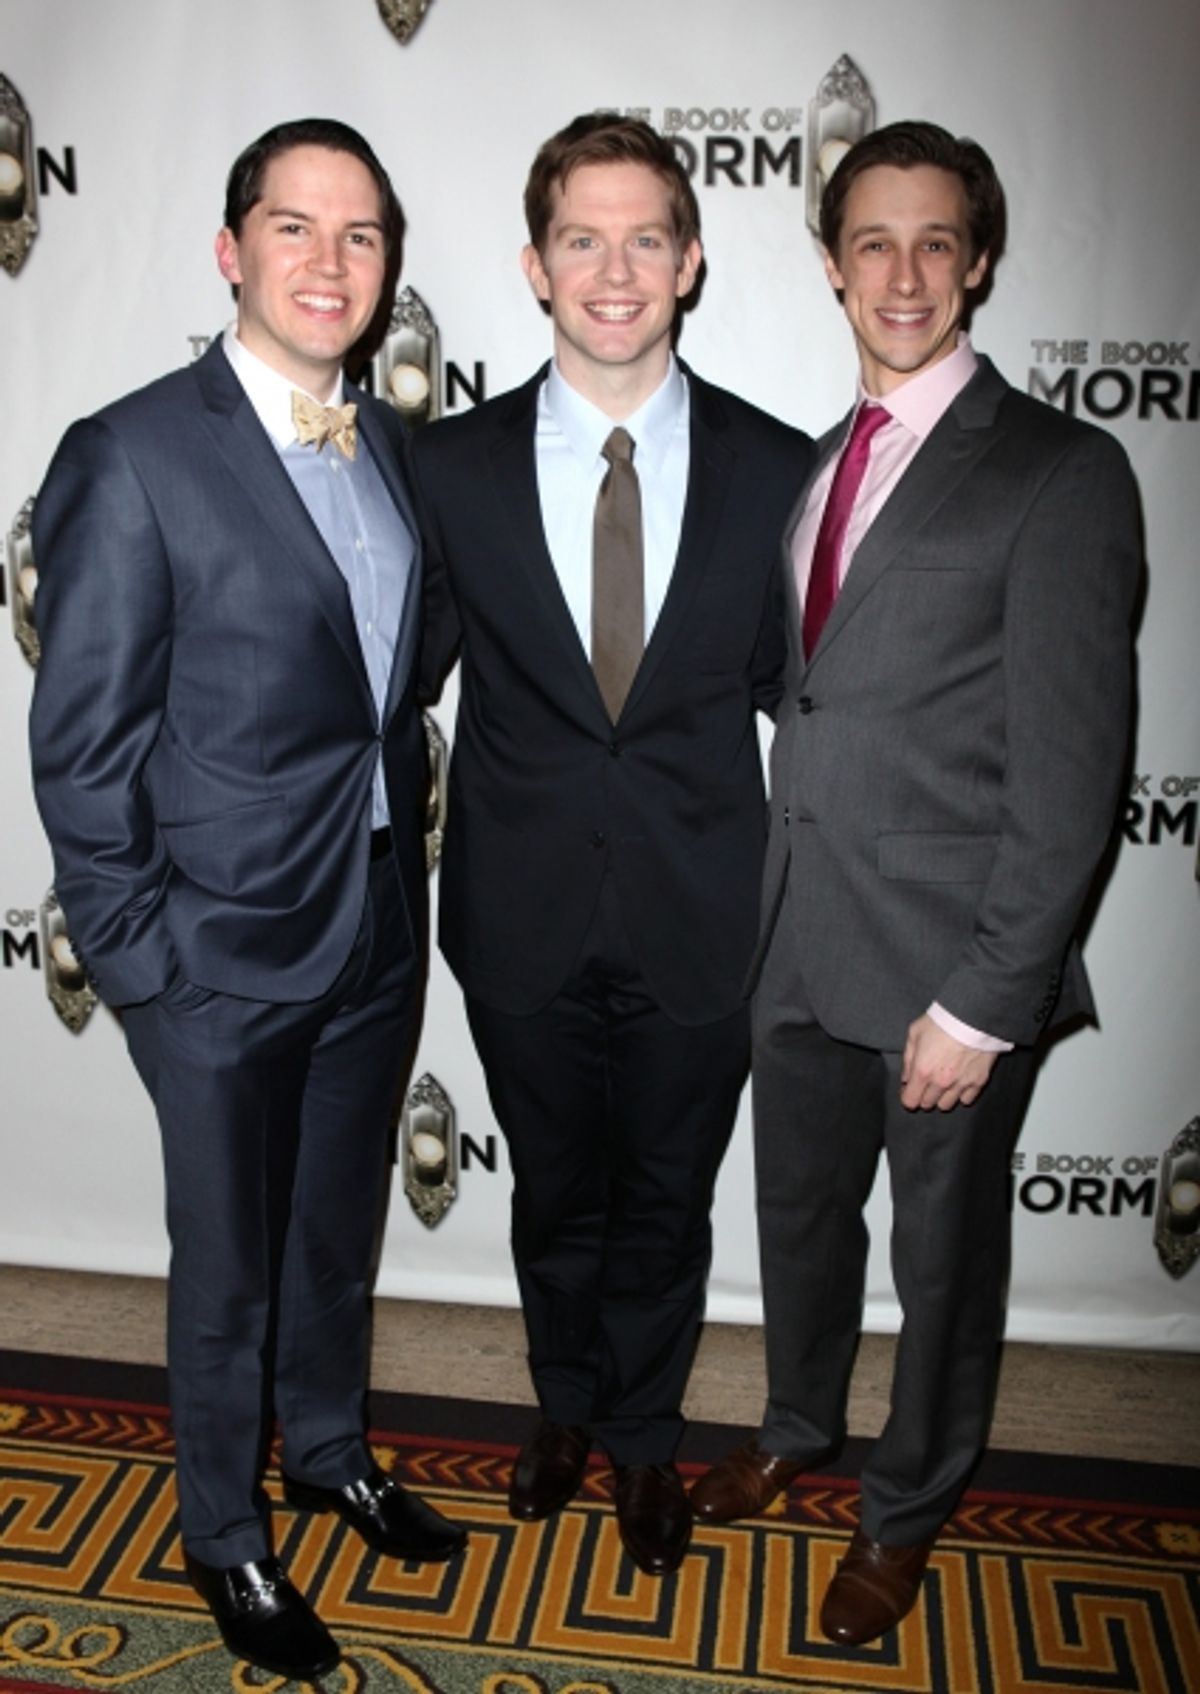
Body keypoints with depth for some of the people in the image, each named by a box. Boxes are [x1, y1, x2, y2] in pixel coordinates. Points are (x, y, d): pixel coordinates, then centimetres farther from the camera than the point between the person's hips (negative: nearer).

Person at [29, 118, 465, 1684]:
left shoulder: (385, 440, 6)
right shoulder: (132, 458, -14)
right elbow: (83, 747, -13)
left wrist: (404, 871, 9)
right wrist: (141, 957, -13)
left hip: (376, 926, 6)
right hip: (225, 948, -6)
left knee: (341, 1231, 24)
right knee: (229, 1270, 14)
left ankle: (330, 1452, 49)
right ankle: (224, 1535, 40)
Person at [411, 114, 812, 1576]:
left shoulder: (774, 468, -4)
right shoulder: (452, 465, -3)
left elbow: (796, 688, 2)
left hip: (699, 917, 0)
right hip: (525, 913, 1)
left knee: (665, 1204, 18)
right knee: (555, 1195, 21)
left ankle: (644, 1437, 46)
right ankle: (566, 1406, 50)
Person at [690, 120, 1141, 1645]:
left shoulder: (1060, 474, -11)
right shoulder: (818, 463, 10)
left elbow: (1068, 773, -15)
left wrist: (985, 1000, -17)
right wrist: (768, 907, 8)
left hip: (950, 960, -5)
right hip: (801, 941, 6)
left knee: (944, 1255, 15)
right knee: (798, 1215, 23)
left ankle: (907, 1510, 41)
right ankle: (795, 1430, 50)